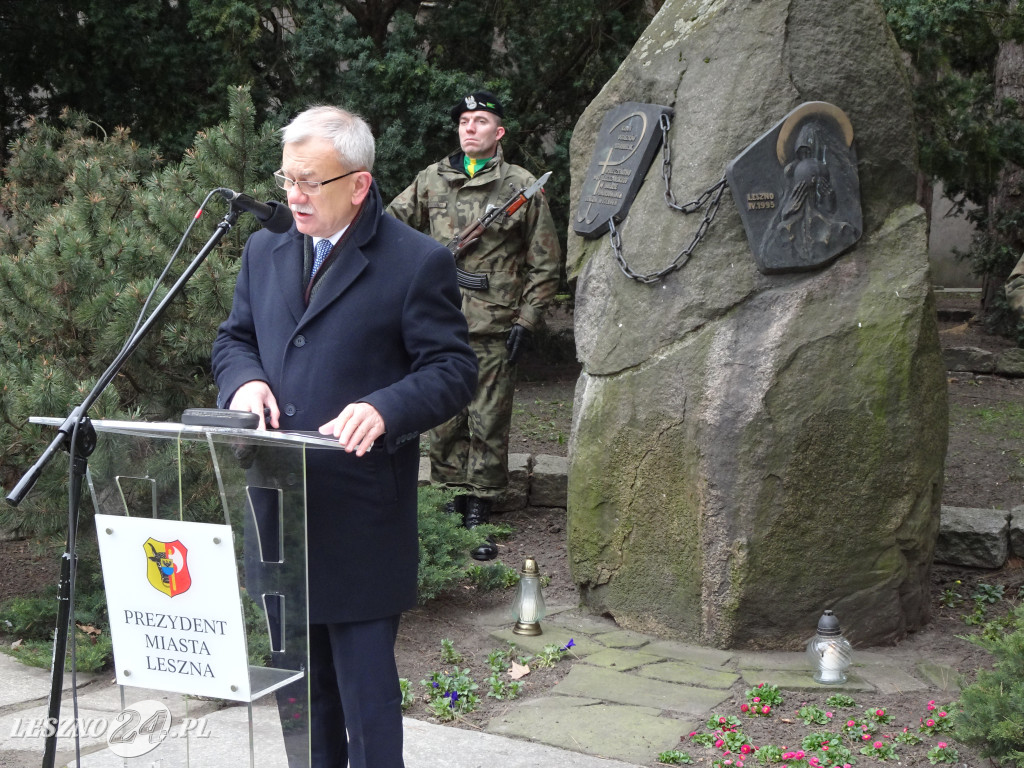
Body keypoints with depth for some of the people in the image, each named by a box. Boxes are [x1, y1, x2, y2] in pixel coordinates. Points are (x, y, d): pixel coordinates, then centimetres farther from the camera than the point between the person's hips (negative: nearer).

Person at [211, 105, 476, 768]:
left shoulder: (418, 263, -9)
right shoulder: (265, 251, 10)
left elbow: (452, 370, -9)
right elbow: (234, 337, 19)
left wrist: (384, 409, -26)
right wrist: (245, 380, -5)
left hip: (361, 518, -6)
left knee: (365, 682, 0)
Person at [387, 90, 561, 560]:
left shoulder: (521, 187, 2)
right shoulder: (432, 181, 9)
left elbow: (544, 264, 4)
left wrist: (526, 321, -2)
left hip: (493, 331, -3)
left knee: (488, 426, 1)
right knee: (445, 421, 9)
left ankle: (479, 516, 9)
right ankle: (451, 503, 20)